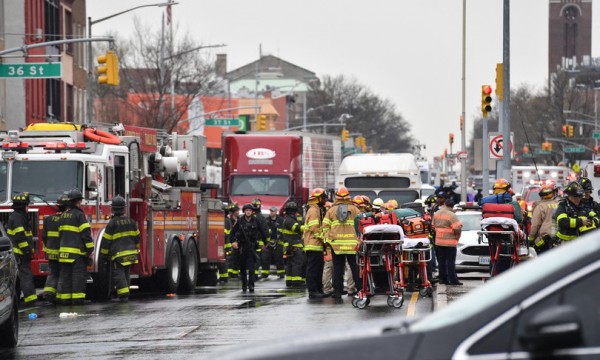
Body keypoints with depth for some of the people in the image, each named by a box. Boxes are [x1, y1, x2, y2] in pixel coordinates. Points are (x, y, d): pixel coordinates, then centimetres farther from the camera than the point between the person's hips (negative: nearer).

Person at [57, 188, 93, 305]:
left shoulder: (64, 215, 15)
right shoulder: (79, 215, -9)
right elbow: (86, 233, -13)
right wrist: (90, 249, -9)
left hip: (64, 250, 7)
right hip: (78, 251, -7)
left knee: (65, 275, 8)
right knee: (78, 275, -5)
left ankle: (64, 298, 7)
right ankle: (77, 298, -10)